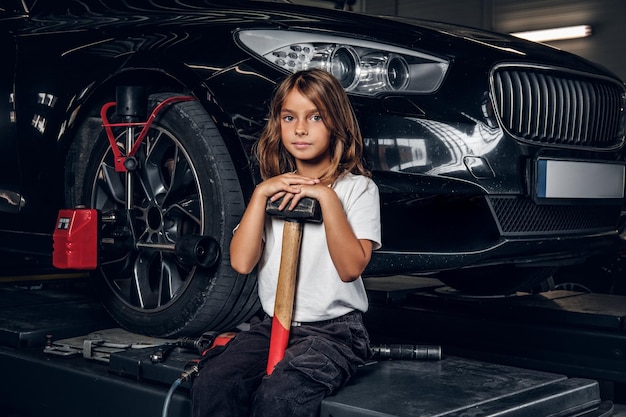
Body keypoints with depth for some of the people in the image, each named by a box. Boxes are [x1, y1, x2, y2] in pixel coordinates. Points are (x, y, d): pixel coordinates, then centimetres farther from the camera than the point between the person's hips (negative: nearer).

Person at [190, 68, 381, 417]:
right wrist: (260, 195, -7)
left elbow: (351, 267, -14)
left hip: (335, 330, -4)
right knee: (212, 385, -22)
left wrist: (327, 196, -18)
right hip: (273, 324, 5)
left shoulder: (358, 188, 0)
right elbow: (242, 262, 0)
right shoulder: (273, 190, 14)